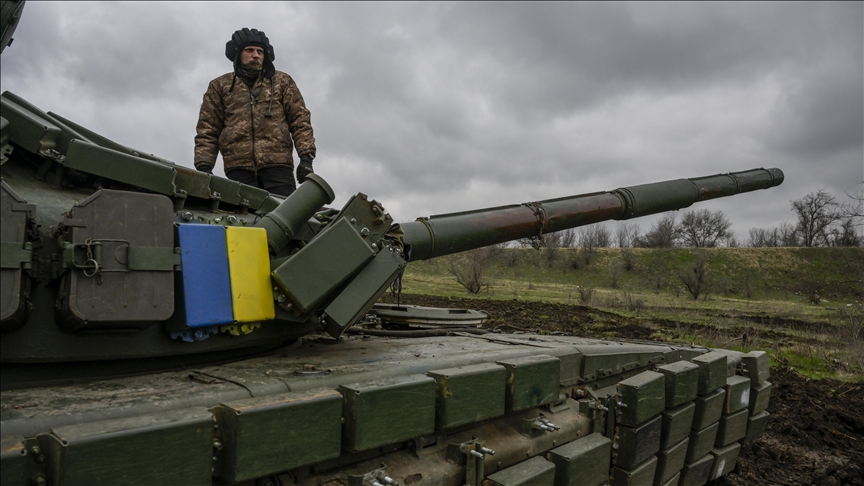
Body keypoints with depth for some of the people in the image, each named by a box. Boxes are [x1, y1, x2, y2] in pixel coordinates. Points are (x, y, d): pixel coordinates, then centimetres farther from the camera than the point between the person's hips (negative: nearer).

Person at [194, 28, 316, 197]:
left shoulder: (282, 81, 20)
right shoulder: (220, 86, 21)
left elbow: (300, 120, 12)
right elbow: (207, 131, 15)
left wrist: (306, 156, -2)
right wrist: (204, 165, 1)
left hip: (277, 165, 0)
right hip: (239, 168, 1)